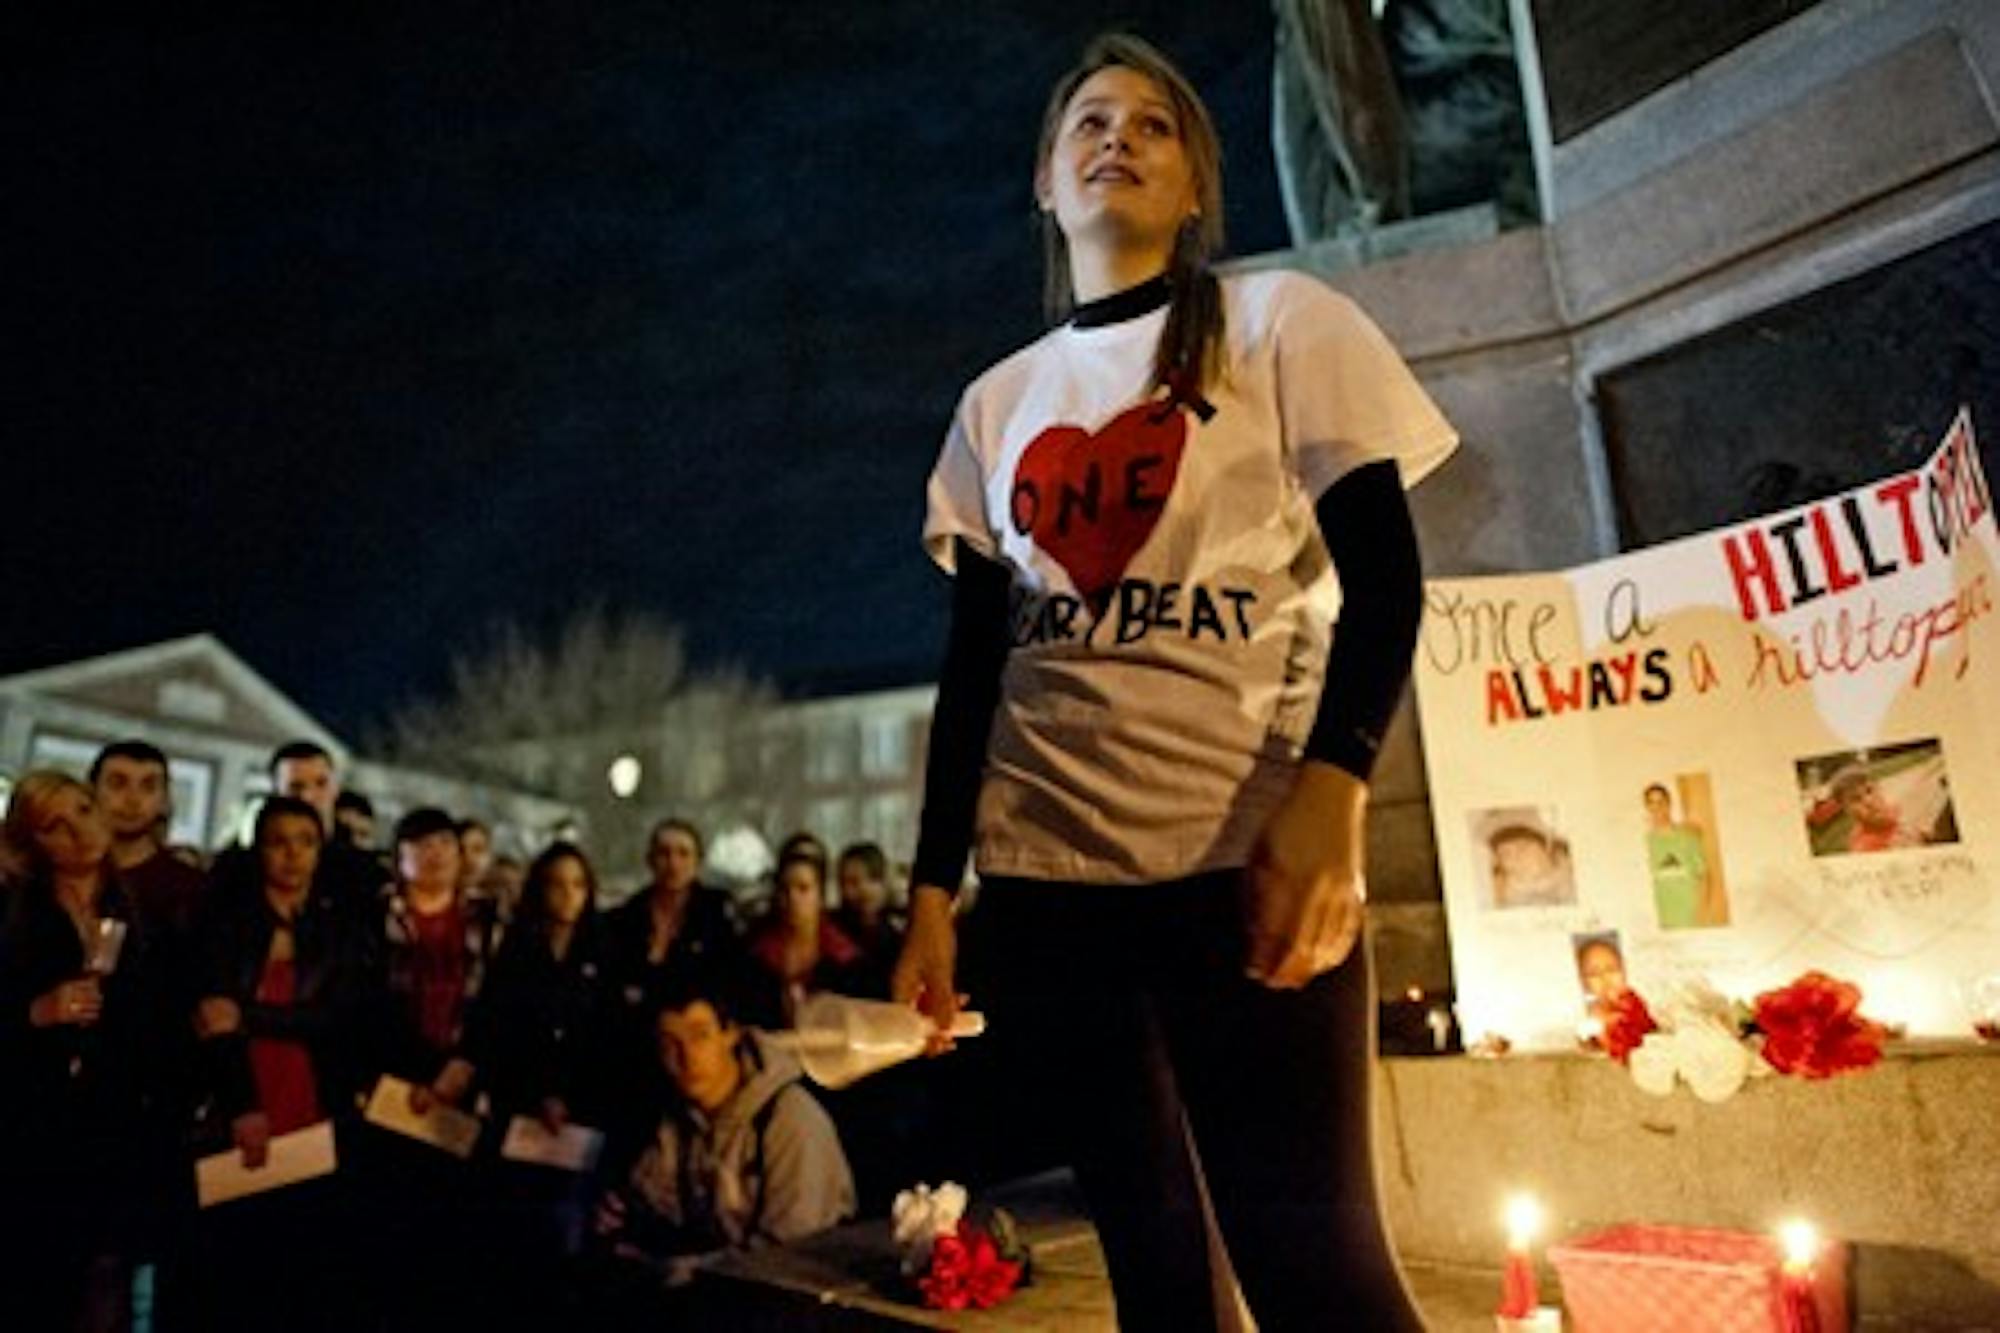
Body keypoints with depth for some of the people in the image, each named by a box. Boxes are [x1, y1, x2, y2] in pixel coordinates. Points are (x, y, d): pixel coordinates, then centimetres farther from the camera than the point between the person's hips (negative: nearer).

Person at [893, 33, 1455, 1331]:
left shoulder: (1279, 319, 7)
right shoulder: (999, 401, 14)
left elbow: (1384, 577, -2)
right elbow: (972, 659, 12)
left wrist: (1332, 788, -18)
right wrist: (933, 891, 7)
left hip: (1243, 853, -3)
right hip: (1040, 867, 4)